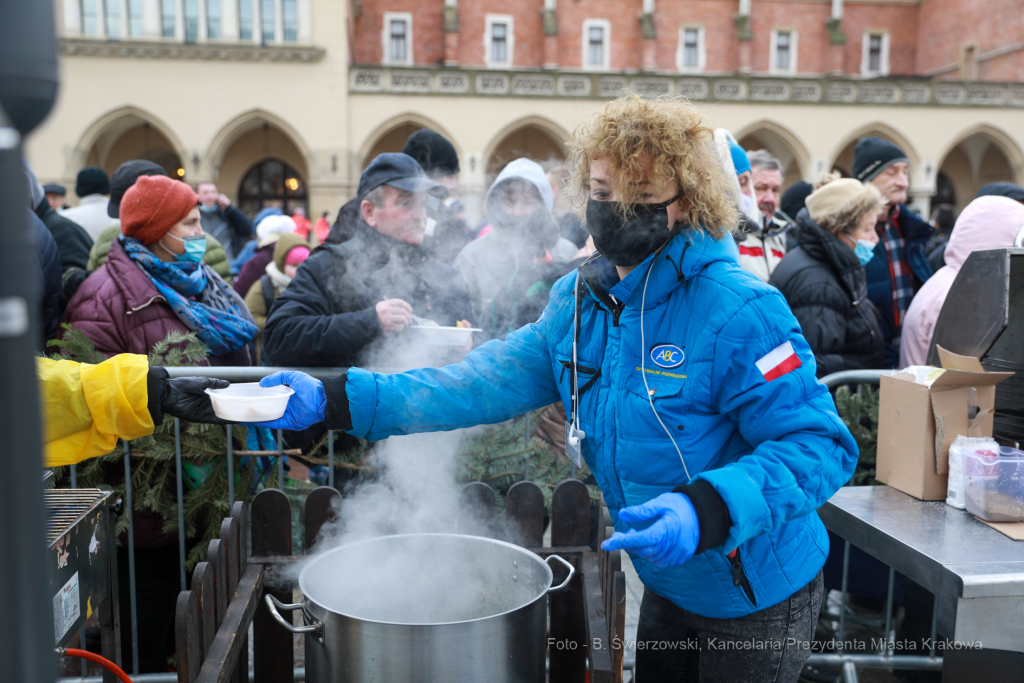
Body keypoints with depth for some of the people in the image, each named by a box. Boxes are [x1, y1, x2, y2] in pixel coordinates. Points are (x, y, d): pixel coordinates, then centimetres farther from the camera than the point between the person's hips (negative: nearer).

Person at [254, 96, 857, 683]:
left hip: (757, 597, -6)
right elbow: (489, 381, -6)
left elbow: (820, 445, -25)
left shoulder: (739, 312, -25)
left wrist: (706, 510, -41)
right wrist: (334, 400, -13)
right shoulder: (580, 301, -4)